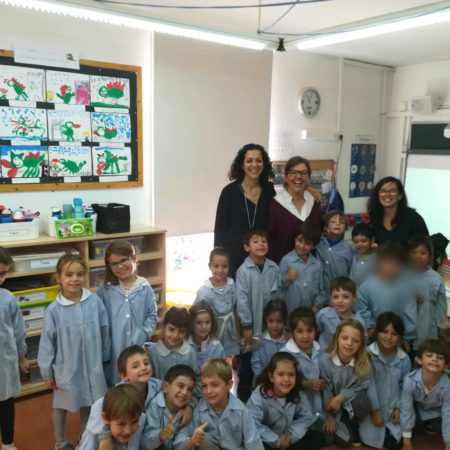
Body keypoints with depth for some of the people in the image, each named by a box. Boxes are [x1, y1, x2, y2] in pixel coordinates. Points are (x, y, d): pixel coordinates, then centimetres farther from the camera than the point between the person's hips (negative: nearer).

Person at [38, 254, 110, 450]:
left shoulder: (95, 302, -14)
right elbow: (47, 343, -7)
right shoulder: (53, 310, -16)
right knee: (61, 407, 20)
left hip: (92, 367, 1)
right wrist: (47, 373, 0)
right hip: (65, 368, -1)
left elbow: (104, 332, -2)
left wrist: (105, 358, 6)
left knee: (89, 405, 20)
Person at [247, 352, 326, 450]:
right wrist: (277, 441, -24)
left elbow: (306, 417, -7)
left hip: (287, 438, 5)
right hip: (267, 439, -5)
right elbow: (253, 424, -29)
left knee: (319, 437, -7)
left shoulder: (297, 394, -10)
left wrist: (291, 436, -21)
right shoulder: (259, 395, -24)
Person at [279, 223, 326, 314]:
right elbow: (278, 286, -6)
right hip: (289, 311, -3)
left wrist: (316, 306, -2)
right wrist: (286, 278, -23)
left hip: (310, 312, 3)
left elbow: (320, 290, 9)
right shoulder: (286, 260, -9)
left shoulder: (317, 264, 2)